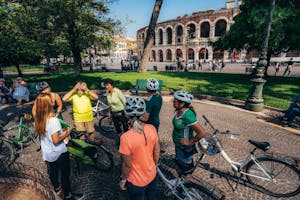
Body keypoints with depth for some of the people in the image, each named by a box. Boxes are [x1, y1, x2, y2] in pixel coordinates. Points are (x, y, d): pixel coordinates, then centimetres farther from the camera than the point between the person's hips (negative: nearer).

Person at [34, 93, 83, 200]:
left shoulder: (38, 120, -5)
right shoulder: (53, 120, -30)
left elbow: (47, 134, 7)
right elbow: (56, 140, -27)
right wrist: (66, 133, -13)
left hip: (47, 153, 8)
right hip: (59, 153, -7)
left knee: (52, 172, 28)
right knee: (65, 173, 13)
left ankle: (57, 187, 52)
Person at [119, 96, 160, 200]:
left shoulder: (126, 137, -33)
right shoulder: (152, 128, -18)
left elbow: (127, 165, -21)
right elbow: (157, 152, -5)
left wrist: (123, 180, -2)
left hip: (136, 181, -3)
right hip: (152, 175, 4)